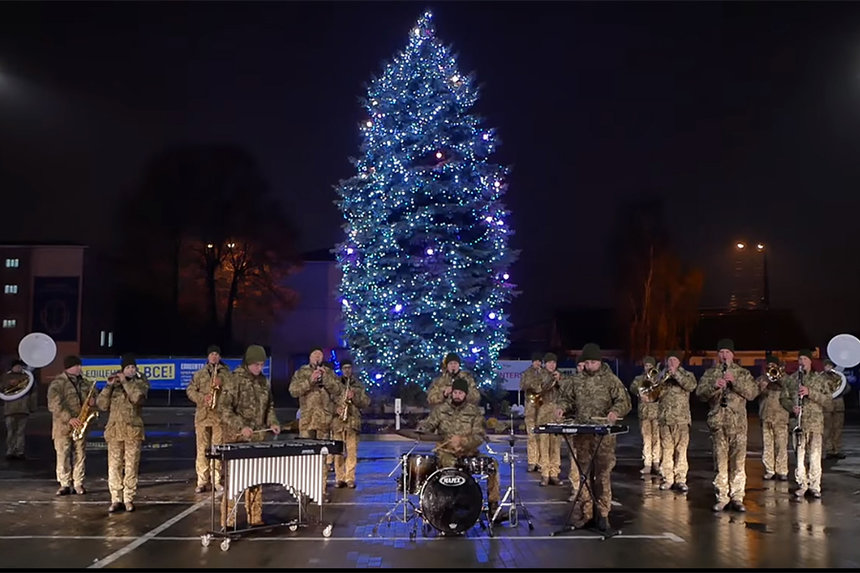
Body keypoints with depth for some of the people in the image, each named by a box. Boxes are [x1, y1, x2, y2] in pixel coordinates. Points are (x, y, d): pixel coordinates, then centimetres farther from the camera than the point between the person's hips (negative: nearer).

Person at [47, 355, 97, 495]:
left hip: (80, 425, 4)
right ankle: (64, 485, 6)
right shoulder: (57, 383, -6)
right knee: (63, 455, -1)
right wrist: (69, 419, -23)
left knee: (80, 454, 4)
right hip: (63, 425, -4)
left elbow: (94, 396, 25)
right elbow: (54, 405, -16)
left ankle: (78, 484, 11)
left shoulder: (85, 382, 12)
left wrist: (93, 401, -1)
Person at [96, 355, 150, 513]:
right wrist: (109, 386, -10)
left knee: (131, 466, 0)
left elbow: (138, 397, -16)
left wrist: (125, 382, -13)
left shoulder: (140, 383, 7)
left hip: (133, 430, -1)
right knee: (114, 466, 0)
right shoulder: (113, 384, 11)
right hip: (114, 430, 2)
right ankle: (116, 499, 6)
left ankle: (129, 499, 7)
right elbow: (102, 405, -1)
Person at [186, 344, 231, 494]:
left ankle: (216, 481, 9)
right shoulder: (199, 374, 13)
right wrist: (202, 398, -9)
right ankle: (202, 481, 5)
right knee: (202, 448, 0)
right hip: (202, 414, 1)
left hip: (220, 415, -1)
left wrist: (222, 385, -14)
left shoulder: (227, 373, 9)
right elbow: (190, 390, 7)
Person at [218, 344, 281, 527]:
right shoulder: (234, 380, -9)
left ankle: (255, 518, 20)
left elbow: (269, 407, 21)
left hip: (258, 439, 6)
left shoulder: (264, 382, 10)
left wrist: (272, 422, 2)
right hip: (237, 439, -6)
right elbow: (223, 408, -14)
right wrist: (241, 426, -23)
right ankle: (228, 522, 4)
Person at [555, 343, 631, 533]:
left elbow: (624, 401, -2)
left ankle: (602, 513, 7)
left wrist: (616, 411, -22)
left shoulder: (611, 380, 1)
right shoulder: (576, 381, 11)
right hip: (581, 433, 3)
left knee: (603, 473, -1)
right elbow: (566, 398, 20)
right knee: (582, 472, 7)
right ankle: (584, 511, 15)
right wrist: (563, 407, -2)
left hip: (604, 434, -3)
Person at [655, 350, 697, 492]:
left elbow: (691, 385, -15)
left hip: (681, 419, -2)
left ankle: (680, 480, 0)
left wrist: (676, 373, -19)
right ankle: (668, 479, 10)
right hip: (664, 419, 2)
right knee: (666, 450, 4)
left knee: (681, 450, -4)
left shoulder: (687, 375, 8)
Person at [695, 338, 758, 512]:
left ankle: (737, 498, 4)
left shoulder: (743, 373, 10)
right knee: (720, 461, 2)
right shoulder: (710, 373, 12)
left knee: (738, 461, -3)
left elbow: (753, 393, -2)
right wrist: (714, 386, -17)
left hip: (738, 423, -1)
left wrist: (735, 382, -14)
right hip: (717, 422, 1)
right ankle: (722, 498, 9)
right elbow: (700, 393, 1)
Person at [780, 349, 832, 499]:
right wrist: (792, 406, -9)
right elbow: (783, 398, 12)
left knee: (815, 456, -1)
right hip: (798, 423, 1)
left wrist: (810, 392, -13)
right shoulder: (791, 379, 10)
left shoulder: (820, 379, 5)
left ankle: (815, 486, 9)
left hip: (816, 423, -1)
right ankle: (801, 485, 14)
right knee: (799, 455, 4)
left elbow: (829, 401, -1)